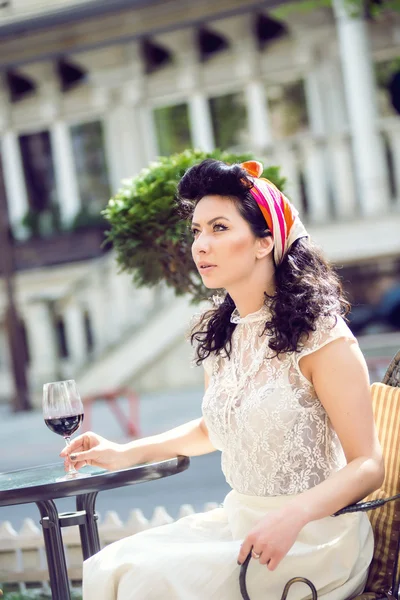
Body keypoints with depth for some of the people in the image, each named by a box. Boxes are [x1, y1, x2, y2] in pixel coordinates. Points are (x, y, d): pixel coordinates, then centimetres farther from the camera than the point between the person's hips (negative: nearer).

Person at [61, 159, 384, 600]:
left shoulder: (320, 335, -14)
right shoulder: (218, 336, 7)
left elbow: (367, 465, -14)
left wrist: (293, 516, -29)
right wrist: (126, 453, 16)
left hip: (314, 535, -6)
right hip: (238, 521, 6)